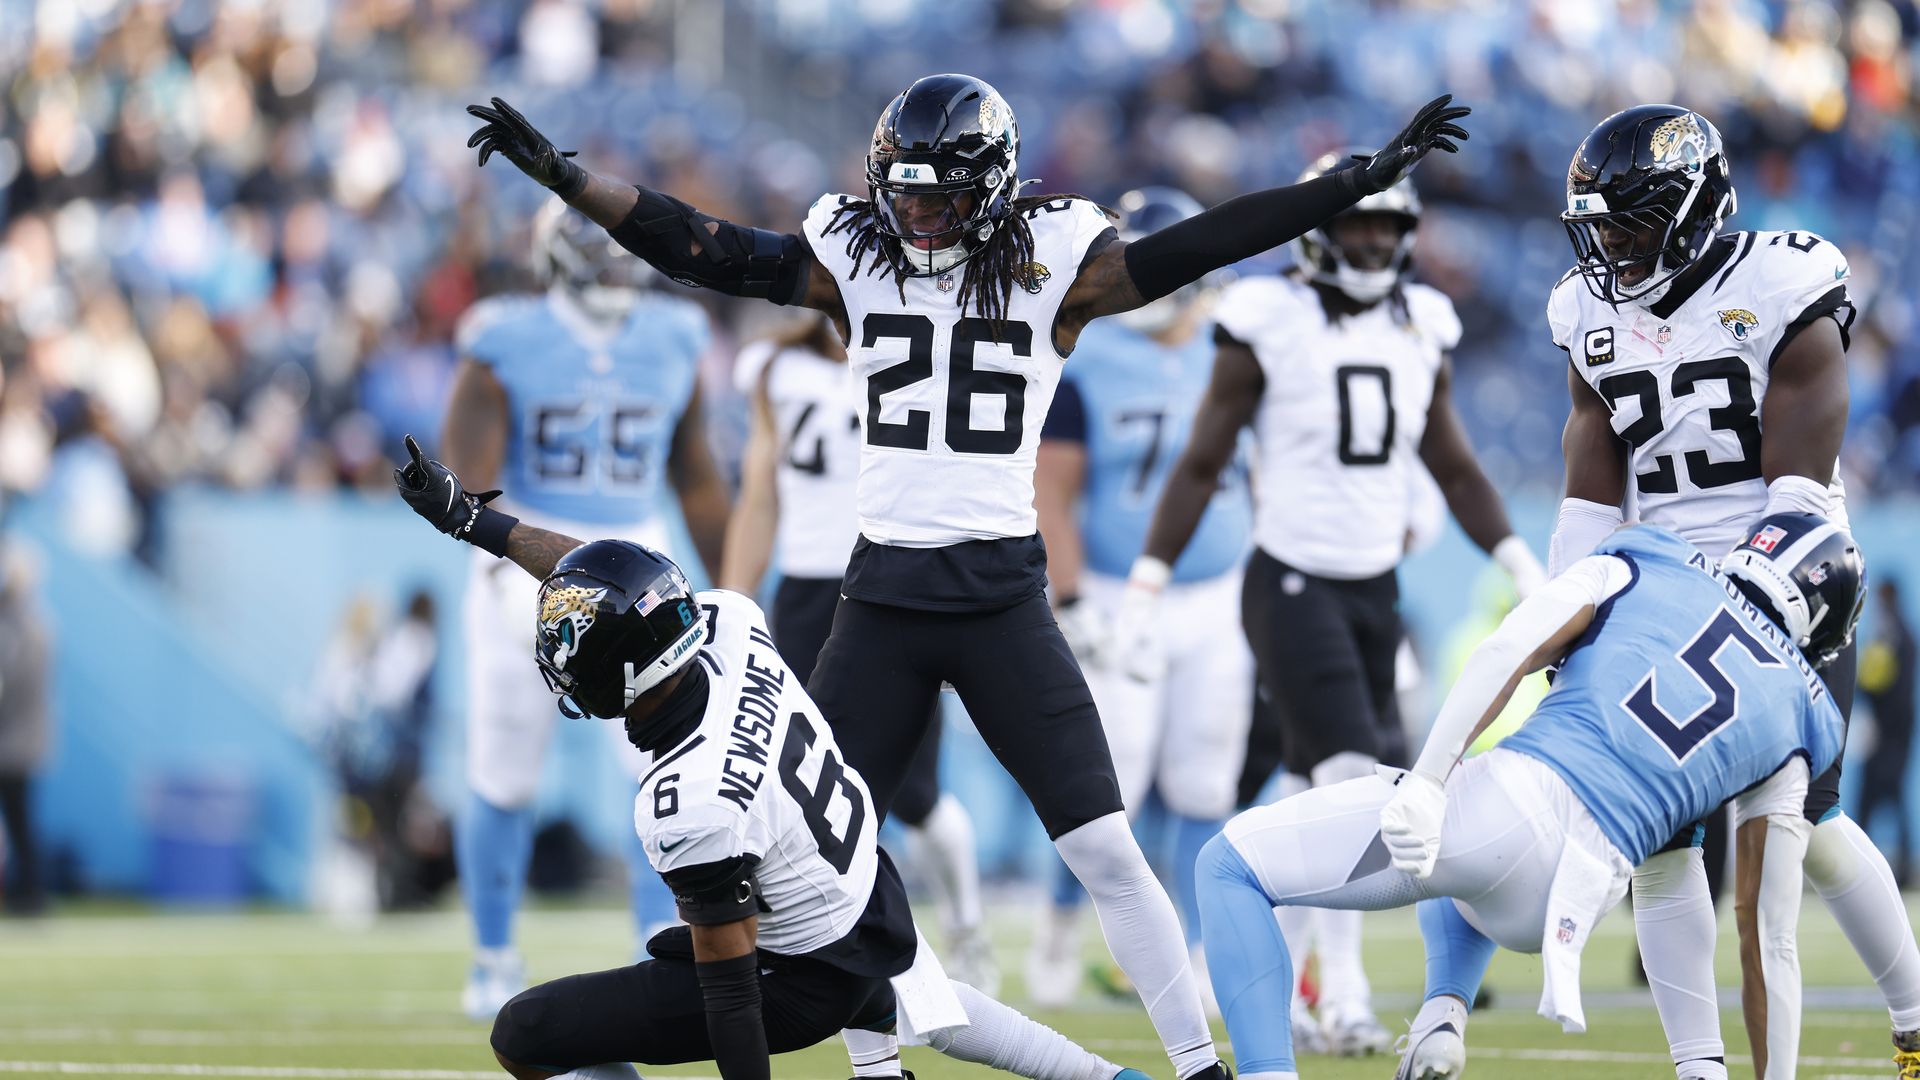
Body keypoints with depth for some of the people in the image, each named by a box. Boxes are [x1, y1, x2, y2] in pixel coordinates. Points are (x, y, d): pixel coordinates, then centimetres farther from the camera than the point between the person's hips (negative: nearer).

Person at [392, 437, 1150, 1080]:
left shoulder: (689, 807, -36)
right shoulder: (728, 627, -18)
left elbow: (728, 983, -27)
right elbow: (610, 588, 2)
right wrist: (468, 517, 5)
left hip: (806, 982, -8)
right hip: (879, 897, 8)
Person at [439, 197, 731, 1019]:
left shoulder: (672, 344, 3)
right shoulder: (509, 348, -9)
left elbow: (696, 478, 13)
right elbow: (466, 479, -14)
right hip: (527, 575, -2)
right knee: (504, 782, 7)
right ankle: (495, 961, 25)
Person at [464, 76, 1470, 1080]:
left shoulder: (1054, 264, -3)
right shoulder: (851, 259, 3)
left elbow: (1206, 243, -8)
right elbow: (698, 247, 0)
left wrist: (1362, 180, -16)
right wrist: (558, 174, -7)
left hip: (1002, 597, -3)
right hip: (882, 596, 3)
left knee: (1105, 850, -7)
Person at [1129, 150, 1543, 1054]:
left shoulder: (1420, 328, 7)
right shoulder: (1267, 326, -8)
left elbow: (1454, 468, 16)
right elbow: (1202, 464, -3)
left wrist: (1519, 563, 7)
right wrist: (1147, 583, -6)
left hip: (1376, 587, 6)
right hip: (1292, 581, -6)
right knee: (1350, 777, -17)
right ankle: (1343, 991, -11)